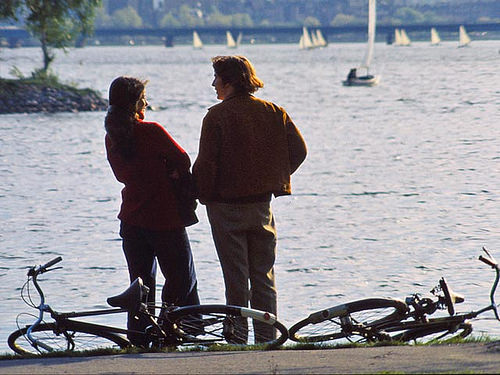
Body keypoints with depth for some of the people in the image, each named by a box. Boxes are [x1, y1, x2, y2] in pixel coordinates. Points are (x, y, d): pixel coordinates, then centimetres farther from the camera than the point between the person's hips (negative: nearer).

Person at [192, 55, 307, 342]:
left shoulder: (217, 116, -12)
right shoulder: (273, 112, 2)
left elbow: (206, 163, -16)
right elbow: (299, 150, 0)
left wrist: (200, 195, -1)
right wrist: (274, 179, 12)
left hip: (226, 205, -4)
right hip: (262, 205, 4)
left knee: (235, 278, 2)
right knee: (264, 276, 10)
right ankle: (267, 338, 9)